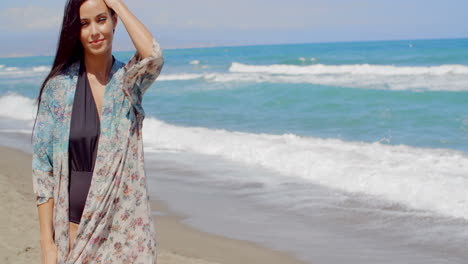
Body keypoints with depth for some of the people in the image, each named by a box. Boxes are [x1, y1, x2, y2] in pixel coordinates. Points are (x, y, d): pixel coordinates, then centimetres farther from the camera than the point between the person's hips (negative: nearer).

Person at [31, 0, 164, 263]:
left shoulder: (130, 80, 1)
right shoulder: (59, 86, -3)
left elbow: (153, 56, -23)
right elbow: (43, 167, -3)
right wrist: (47, 242, -7)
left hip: (127, 227, 1)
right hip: (75, 227, -1)